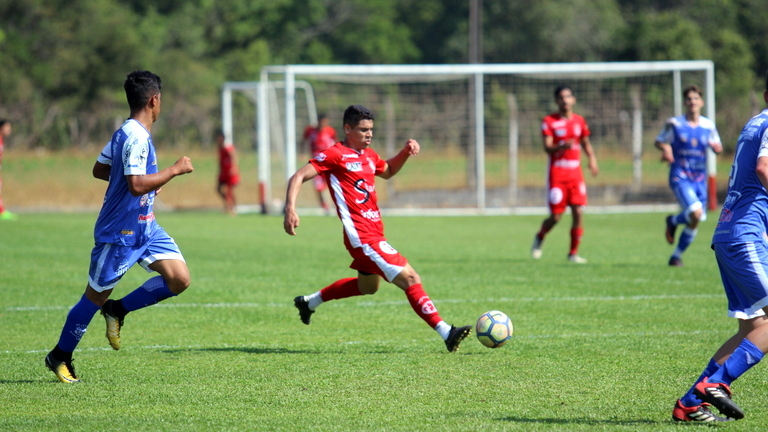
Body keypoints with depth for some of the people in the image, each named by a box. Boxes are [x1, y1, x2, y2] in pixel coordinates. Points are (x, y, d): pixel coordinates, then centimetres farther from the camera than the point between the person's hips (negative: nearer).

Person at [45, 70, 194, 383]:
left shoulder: (125, 133, 8)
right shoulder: (136, 137, -22)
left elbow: (99, 170, 19)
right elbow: (137, 185, -32)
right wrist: (175, 170, -23)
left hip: (145, 228, 9)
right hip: (120, 232, -9)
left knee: (179, 279, -5)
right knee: (95, 296, 4)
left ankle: (118, 311, 12)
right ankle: (59, 357, 21)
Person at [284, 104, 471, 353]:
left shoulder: (368, 155, 15)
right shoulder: (335, 155, -9)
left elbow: (387, 171, 35)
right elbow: (298, 177, -13)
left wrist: (406, 152, 16)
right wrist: (290, 209, -27)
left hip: (374, 233, 10)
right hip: (362, 236, -10)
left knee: (368, 286, 30)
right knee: (410, 279, -17)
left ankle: (309, 302, 45)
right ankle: (446, 333, -20)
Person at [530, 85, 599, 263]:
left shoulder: (579, 121, 9)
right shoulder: (549, 121, -4)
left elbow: (586, 143, 22)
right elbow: (547, 148, -12)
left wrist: (592, 158, 4)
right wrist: (562, 146, -32)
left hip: (575, 173, 4)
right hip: (557, 173, -4)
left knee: (578, 213, -6)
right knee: (555, 217, -3)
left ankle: (573, 253, 5)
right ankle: (539, 238, 28)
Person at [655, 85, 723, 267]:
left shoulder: (708, 125, 6)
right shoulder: (674, 123, -2)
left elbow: (717, 146, 15)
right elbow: (659, 141, 8)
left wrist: (716, 147, -10)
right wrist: (666, 148, -15)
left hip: (700, 179, 4)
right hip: (680, 177, -4)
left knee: (694, 222, 4)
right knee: (695, 213, -25)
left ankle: (676, 256, 23)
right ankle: (673, 221, 8)